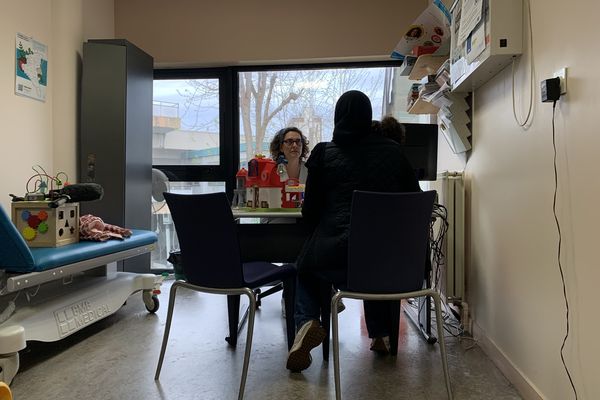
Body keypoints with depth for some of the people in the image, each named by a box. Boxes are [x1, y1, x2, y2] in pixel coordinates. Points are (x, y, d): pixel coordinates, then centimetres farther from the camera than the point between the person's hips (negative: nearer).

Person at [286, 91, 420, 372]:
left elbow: (310, 212, 6)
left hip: (335, 258, -2)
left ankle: (306, 322, 4)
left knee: (304, 268, 30)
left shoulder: (325, 153, 3)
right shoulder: (393, 151, 9)